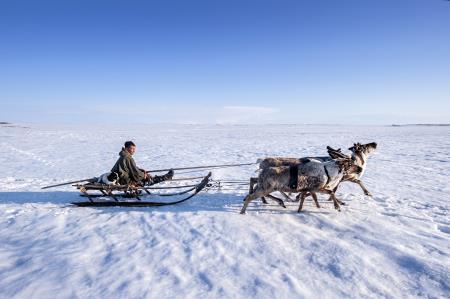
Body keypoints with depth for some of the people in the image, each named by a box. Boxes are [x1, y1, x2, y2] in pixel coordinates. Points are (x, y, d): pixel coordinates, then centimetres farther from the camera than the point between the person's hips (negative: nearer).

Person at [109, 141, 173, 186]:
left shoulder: (123, 157, 11)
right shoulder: (128, 158, -21)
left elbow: (134, 168, 19)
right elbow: (135, 173, -20)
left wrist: (143, 171, 8)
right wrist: (144, 175, -3)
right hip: (126, 181, -9)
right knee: (150, 179, -1)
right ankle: (166, 177, 9)